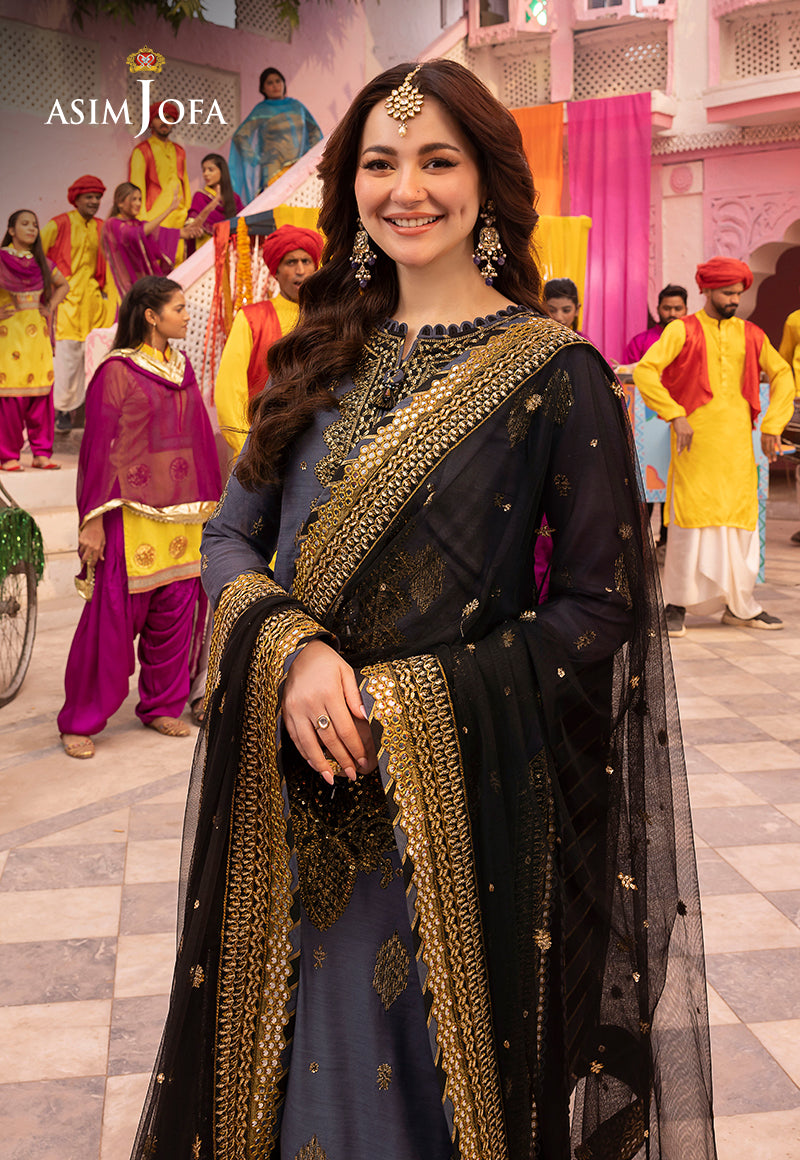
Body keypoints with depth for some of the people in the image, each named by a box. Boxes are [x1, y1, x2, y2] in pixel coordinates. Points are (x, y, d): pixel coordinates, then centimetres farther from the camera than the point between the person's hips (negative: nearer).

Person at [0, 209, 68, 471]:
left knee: (42, 392, 2)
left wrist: (51, 307, 13)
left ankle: (42, 452, 9)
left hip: (38, 334, 5)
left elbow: (63, 285, 28)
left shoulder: (41, 262, 13)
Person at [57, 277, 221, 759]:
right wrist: (94, 520, -10)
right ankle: (81, 721, 11)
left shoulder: (183, 368, 12)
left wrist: (211, 503, 13)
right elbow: (98, 448, -7)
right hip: (132, 516, -6)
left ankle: (163, 705, 26)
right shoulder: (117, 372, -6)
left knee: (175, 615, 10)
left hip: (184, 514, 6)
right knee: (112, 619, -2)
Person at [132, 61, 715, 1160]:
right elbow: (230, 538, 7)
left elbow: (601, 607, -8)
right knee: (299, 1071, 17)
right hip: (297, 794, 4)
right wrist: (292, 649, -15)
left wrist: (412, 699, -17)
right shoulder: (319, 357, 7)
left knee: (432, 1065, 12)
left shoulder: (555, 372, -7)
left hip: (458, 792, -4)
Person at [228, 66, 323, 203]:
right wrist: (256, 160, -7)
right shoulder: (261, 110, 2)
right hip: (274, 171, -4)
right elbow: (240, 136, -4)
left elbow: (315, 132, 24)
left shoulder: (296, 106, 14)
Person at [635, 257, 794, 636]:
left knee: (740, 520, 5)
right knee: (691, 519, -5)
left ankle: (739, 605, 14)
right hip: (695, 441, -4)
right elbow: (644, 371, -9)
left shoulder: (750, 334, 13)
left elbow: (781, 375, 20)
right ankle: (677, 605, 3)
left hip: (738, 443, 4)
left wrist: (772, 424, 9)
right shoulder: (683, 330, 0)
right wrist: (676, 416, -15)